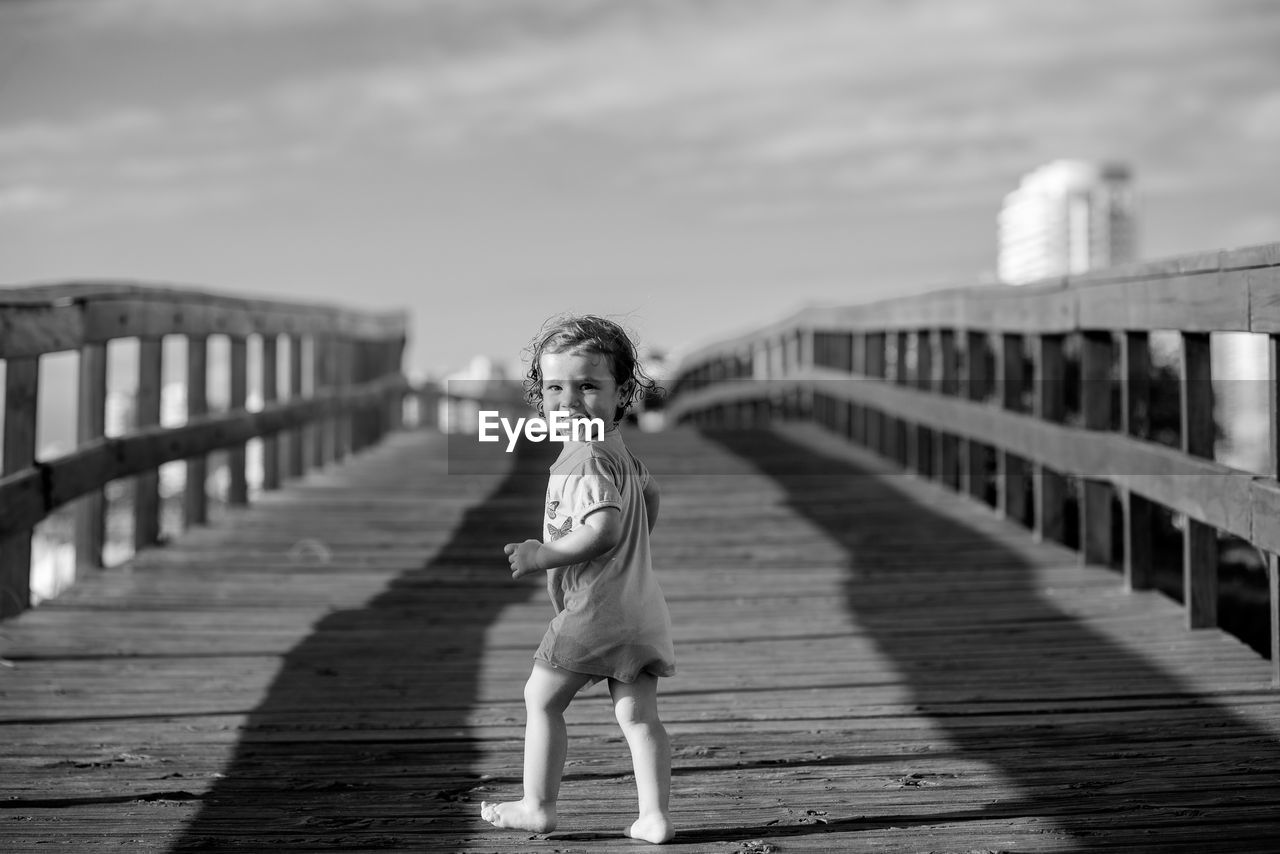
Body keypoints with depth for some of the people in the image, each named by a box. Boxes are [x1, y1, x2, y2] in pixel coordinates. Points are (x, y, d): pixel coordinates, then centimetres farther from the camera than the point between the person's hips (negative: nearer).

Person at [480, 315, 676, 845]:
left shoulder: (586, 459, -17)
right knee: (637, 714, 8)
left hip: (595, 607, -9)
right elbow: (649, 493, 32)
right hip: (641, 605, 9)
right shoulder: (619, 450, 15)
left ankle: (537, 808, 13)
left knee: (540, 699, 6)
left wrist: (544, 555, -20)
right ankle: (655, 816, 4)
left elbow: (603, 529, -27)